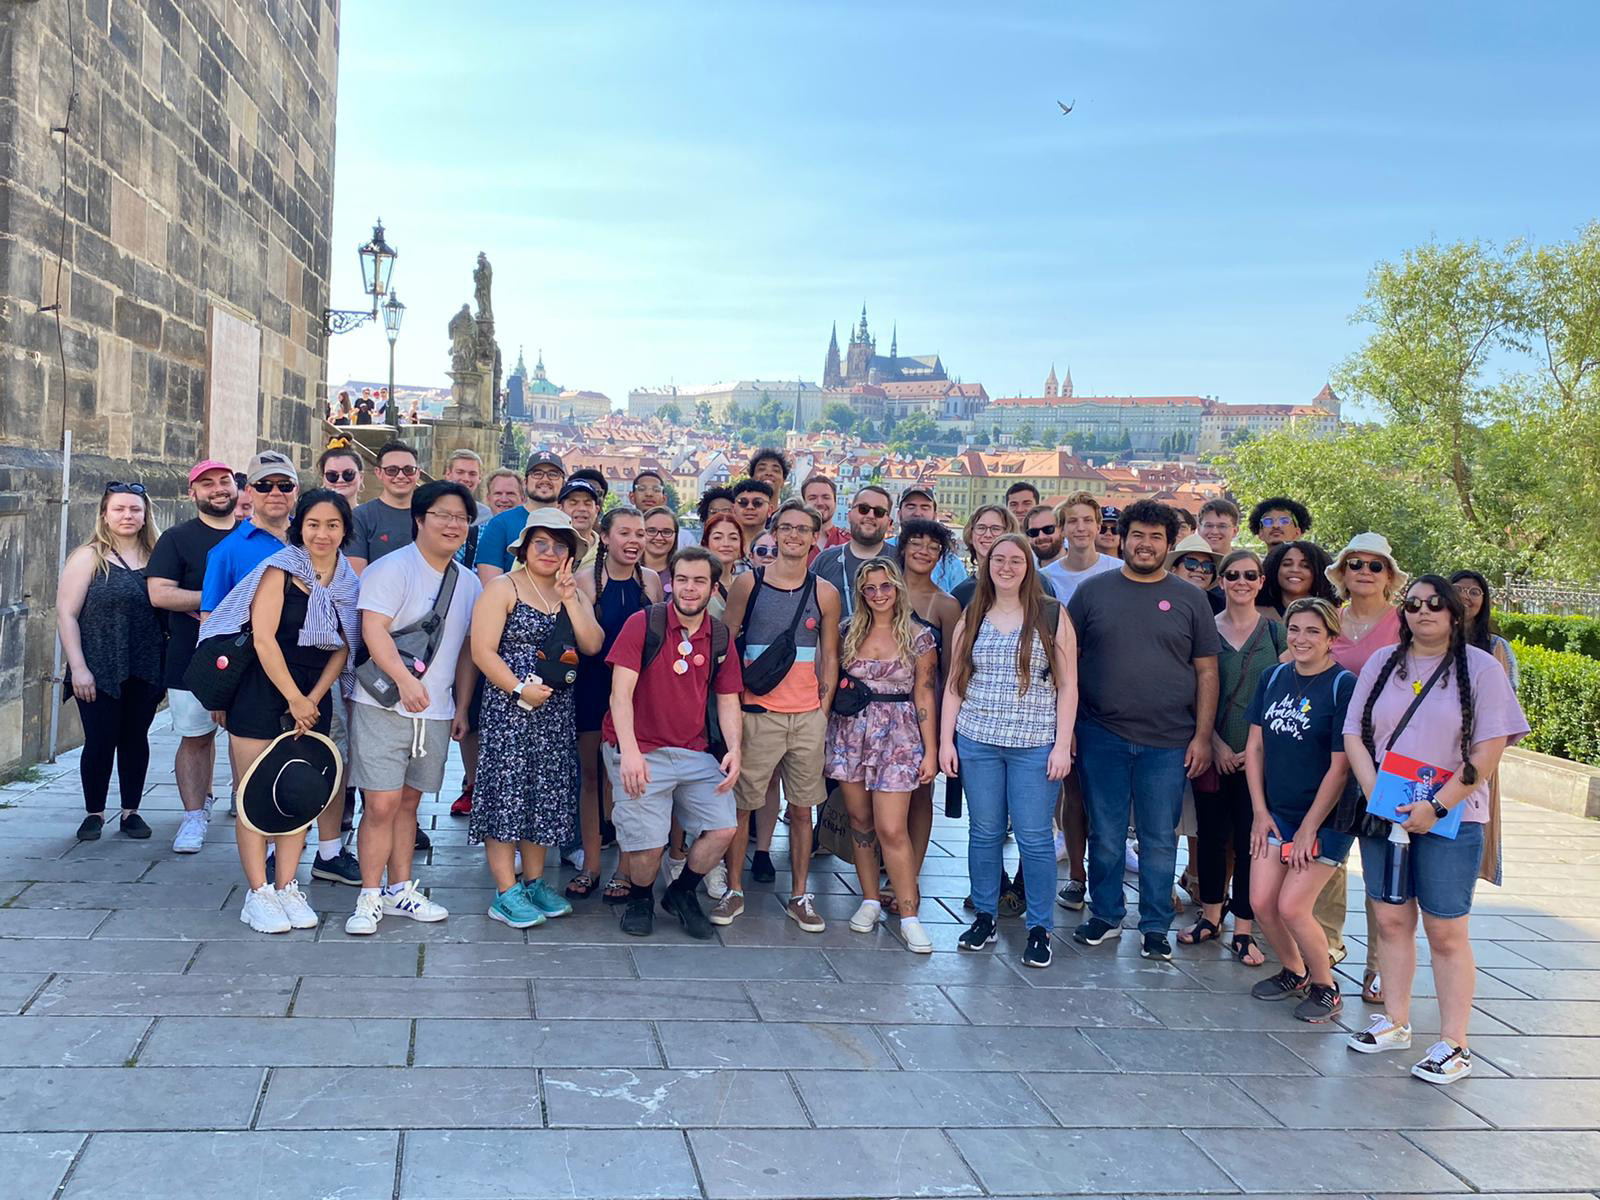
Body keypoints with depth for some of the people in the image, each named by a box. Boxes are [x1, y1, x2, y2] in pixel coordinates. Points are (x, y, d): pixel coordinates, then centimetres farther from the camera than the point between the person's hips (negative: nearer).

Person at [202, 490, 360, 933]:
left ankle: (286, 888, 14)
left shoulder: (350, 578, 6)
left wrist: (313, 699, -5)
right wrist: (294, 699, -11)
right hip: (261, 692, -4)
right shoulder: (280, 569, -7)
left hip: (313, 698, 5)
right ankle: (258, 894, 3)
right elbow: (264, 638, -12)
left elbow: (343, 647, 6)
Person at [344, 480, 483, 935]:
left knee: (409, 801, 13)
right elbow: (373, 628, -18)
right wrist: (405, 680, -29)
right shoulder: (391, 569, -7)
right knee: (382, 804, -7)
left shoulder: (469, 583, 12)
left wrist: (462, 707, 13)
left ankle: (400, 891, 23)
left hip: (436, 711, 6)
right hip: (384, 706, -6)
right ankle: (370, 898, 3)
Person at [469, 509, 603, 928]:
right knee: (507, 792, -5)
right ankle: (506, 894, 0)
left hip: (557, 712, 6)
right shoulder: (503, 588, -3)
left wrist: (570, 601, -8)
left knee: (546, 795, 10)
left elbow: (592, 645, 1)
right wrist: (519, 689, -19)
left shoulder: (574, 592, 14)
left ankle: (534, 882, 20)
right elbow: (482, 650, -11)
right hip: (509, 707, -6)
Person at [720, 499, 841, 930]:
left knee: (802, 806, 7)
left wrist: (824, 708, 4)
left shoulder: (824, 592, 6)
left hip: (808, 716, 2)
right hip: (756, 712, -2)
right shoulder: (747, 584, 1)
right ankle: (734, 890, 15)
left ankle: (799, 896, 17)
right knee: (740, 803, 2)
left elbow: (829, 656, 11)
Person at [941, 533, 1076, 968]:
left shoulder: (1052, 616, 1)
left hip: (1035, 746, -2)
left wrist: (1062, 745, -6)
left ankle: (1040, 928, 10)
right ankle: (984, 917, 22)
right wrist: (945, 739, 4)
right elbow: (954, 684, 11)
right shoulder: (971, 617, 9)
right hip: (977, 742, 3)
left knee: (1034, 838, -1)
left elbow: (1067, 686, 0)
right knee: (984, 833, 9)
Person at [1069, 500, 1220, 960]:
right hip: (1102, 736, 0)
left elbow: (1206, 671, 6)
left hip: (1168, 742, 0)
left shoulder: (1189, 599, 5)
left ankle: (1155, 927, 18)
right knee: (1105, 835, 9)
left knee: (1160, 839, 6)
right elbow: (1067, 661, 6)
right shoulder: (1093, 591, 5)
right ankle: (1105, 914, 25)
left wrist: (1203, 736, -1)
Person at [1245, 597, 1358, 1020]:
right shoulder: (1274, 678, 5)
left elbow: (1340, 766, -13)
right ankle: (1294, 973, 26)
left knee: (1292, 908, -10)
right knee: (1261, 903, 0)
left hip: (1325, 819, -5)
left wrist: (1309, 827, -12)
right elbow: (1255, 746, 9)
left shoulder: (1343, 686, -12)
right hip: (1276, 812, 5)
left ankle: (1325, 986, 14)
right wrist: (1260, 811, 2)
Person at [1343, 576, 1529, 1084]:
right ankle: (1395, 1022, 23)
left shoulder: (1481, 668, -3)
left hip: (1450, 819, -4)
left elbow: (1489, 749, -9)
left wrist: (1436, 807, -14)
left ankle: (1453, 1043, 5)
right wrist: (1376, 795, -8)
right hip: (1383, 814, 4)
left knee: (1446, 931, -2)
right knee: (1391, 921, 10)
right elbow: (1354, 735, 6)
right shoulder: (1382, 663, 9)